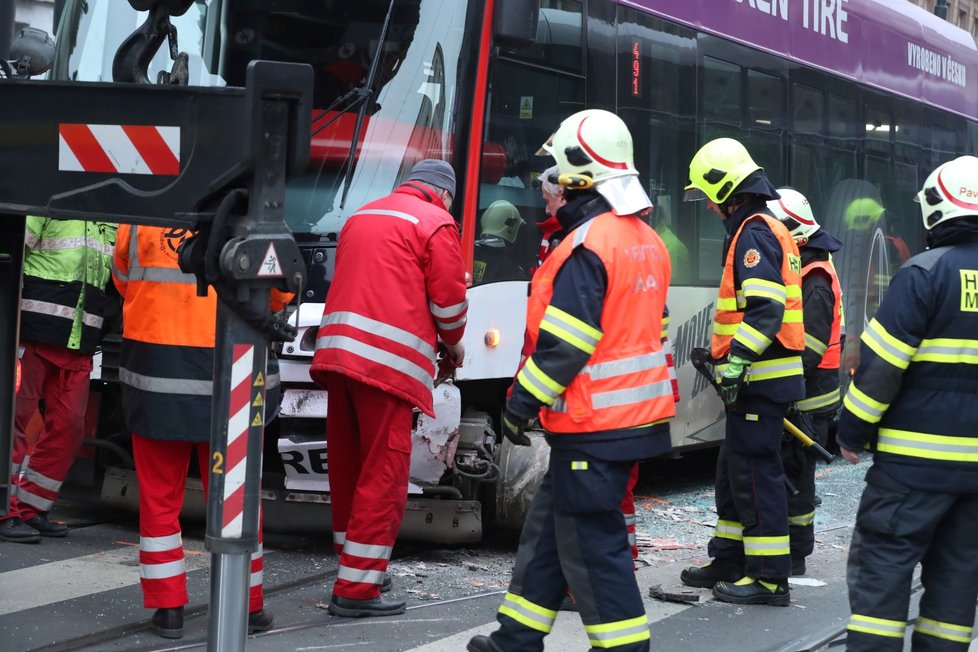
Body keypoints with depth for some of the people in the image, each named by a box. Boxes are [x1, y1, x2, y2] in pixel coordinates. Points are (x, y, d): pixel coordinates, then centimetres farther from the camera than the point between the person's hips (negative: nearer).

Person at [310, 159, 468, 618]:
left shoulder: (361, 216, 22)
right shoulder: (435, 223, 0)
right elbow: (448, 299, -2)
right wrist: (454, 344, 17)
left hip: (338, 352, 7)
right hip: (387, 361, -7)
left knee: (347, 467, 14)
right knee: (383, 475, -3)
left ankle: (355, 564, 25)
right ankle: (357, 587, -5)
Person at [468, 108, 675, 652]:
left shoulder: (587, 245, -18)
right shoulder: (648, 242, 11)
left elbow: (564, 343, -21)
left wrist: (522, 404, -11)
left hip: (594, 424, -10)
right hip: (637, 415, 10)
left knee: (590, 544, -3)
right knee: (549, 524, 18)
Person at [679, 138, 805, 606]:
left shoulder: (753, 234, -14)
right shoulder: (768, 231, 19)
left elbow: (765, 309, -24)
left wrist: (736, 362, -26)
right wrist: (722, 356, 29)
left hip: (759, 379, -11)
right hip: (757, 378, 11)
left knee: (755, 472, -7)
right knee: (733, 470, 18)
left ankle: (770, 577, -4)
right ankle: (730, 560, 28)